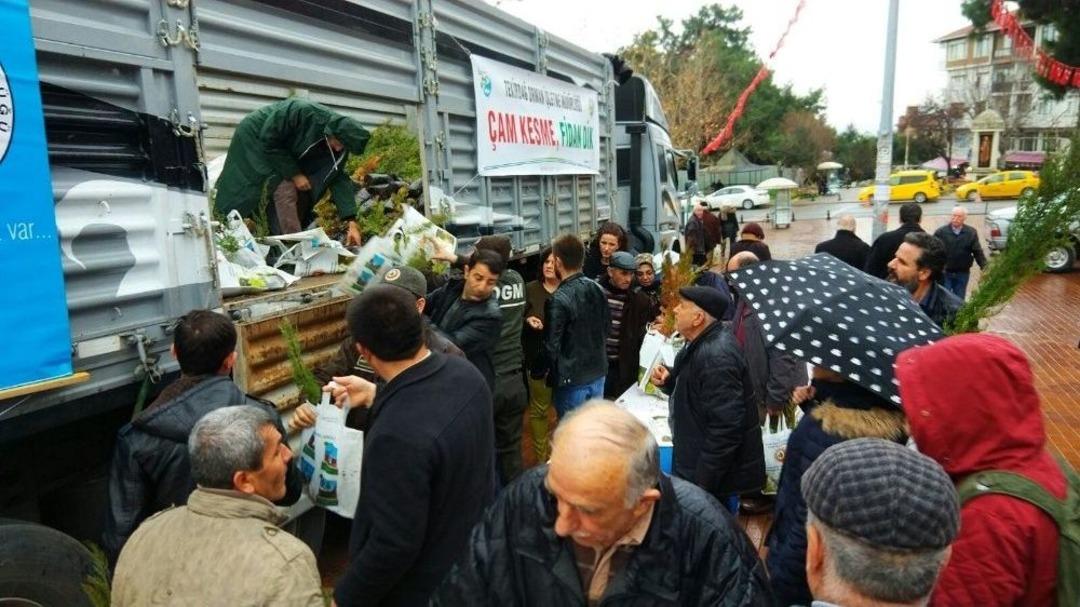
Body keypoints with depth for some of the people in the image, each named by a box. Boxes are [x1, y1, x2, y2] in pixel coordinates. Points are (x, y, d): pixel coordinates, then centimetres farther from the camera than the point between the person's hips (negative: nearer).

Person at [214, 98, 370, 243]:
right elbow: (268, 141, -28)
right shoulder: (303, 112, -37)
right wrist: (294, 174, -25)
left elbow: (338, 177, -13)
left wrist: (351, 222, -21)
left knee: (301, 192, -1)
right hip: (256, 138, -7)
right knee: (285, 190, -20)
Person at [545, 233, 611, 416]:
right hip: (598, 372, 7)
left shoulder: (559, 300, -22)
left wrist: (552, 374, -1)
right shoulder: (597, 289, 0)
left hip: (572, 378, -6)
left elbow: (552, 344, -17)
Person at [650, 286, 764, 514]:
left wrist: (703, 484, -25)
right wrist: (669, 380, 0)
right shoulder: (703, 344, 5)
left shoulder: (716, 358, -27)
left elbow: (725, 428, -30)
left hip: (716, 478, -9)